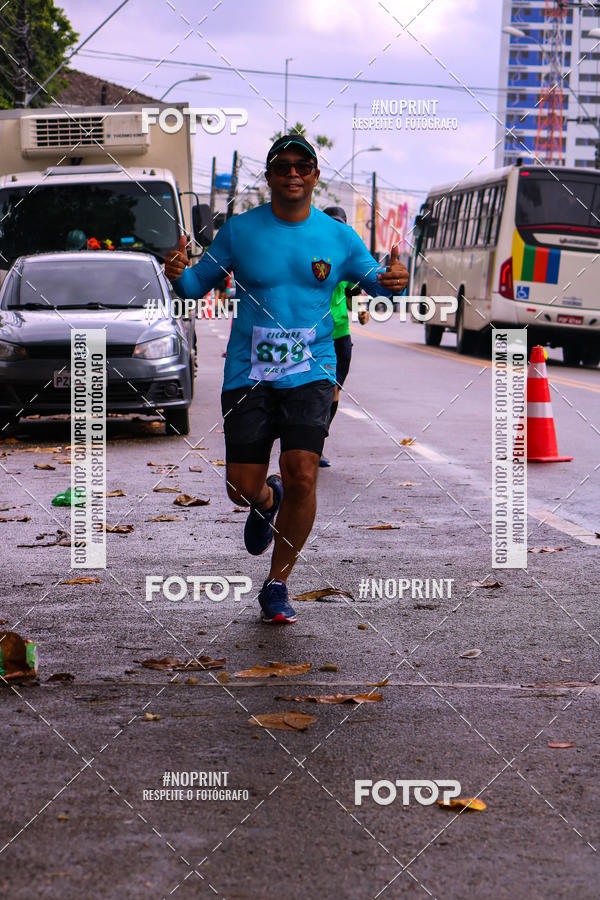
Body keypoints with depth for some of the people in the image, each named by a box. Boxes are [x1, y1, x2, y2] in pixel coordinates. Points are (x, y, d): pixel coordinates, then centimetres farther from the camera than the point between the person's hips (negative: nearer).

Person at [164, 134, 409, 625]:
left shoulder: (338, 237, 4)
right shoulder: (239, 230, 2)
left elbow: (374, 279, 15)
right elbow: (198, 285, 10)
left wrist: (394, 280, -9)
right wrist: (178, 274, -14)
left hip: (310, 373, 0)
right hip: (248, 375, 0)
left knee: (302, 475, -15)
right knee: (243, 489, -1)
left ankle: (277, 585, 3)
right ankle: (267, 499, 41)